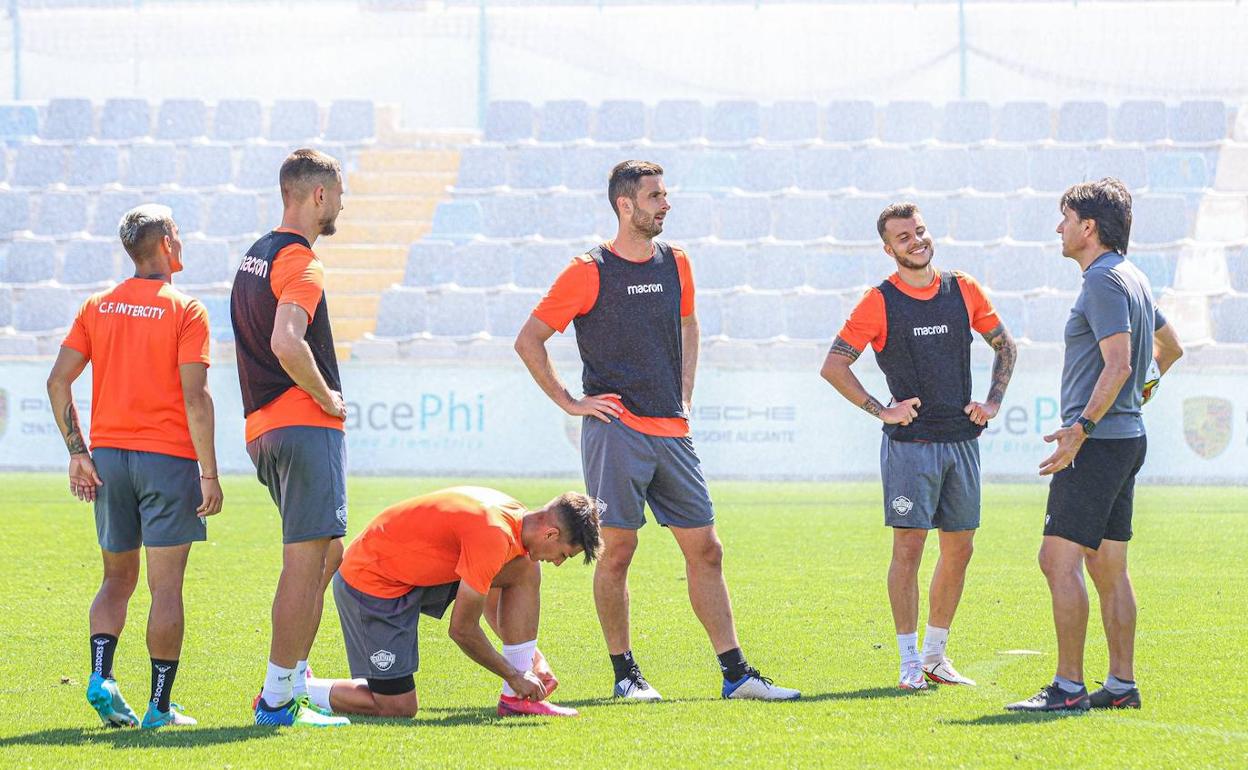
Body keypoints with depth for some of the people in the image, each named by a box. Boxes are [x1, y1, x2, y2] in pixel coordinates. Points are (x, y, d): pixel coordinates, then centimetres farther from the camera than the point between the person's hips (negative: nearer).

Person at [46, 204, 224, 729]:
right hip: (167, 457, -5)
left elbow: (58, 381, 3)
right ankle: (160, 706, 2)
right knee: (165, 587, 1)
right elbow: (195, 396, -14)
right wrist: (209, 473, -10)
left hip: (108, 455, 5)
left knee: (117, 578, 16)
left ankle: (100, 677, -3)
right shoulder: (185, 310, -8)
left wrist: (78, 453, 7)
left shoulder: (99, 306, 7)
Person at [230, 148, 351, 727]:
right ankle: (279, 698, -8)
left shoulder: (255, 256, 18)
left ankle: (291, 678, 18)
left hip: (265, 429, 10)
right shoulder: (299, 261, -13)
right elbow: (286, 343, -28)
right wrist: (326, 396, -14)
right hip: (304, 424, -10)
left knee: (328, 555, 18)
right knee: (307, 562, -8)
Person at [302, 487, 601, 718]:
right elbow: (462, 629, -20)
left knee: (526, 570, -3)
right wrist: (514, 676, -9)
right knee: (399, 708, -11)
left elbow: (492, 604, 18)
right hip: (369, 582, -9)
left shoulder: (513, 515, 1)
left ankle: (516, 699, -1)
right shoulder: (494, 537, -28)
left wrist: (533, 656, 12)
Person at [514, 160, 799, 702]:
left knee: (704, 549, 3)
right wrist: (569, 403, -4)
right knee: (618, 547, -4)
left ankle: (735, 673, 5)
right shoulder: (589, 271, -5)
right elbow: (528, 341, -1)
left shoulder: (675, 264, 12)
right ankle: (625, 672, 6)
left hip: (672, 432, 6)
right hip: (616, 429, -6)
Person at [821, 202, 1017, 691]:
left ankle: (935, 655, 18)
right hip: (910, 443, -4)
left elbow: (1005, 345, 21)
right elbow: (834, 366, -4)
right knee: (909, 546, -7)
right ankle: (910, 662, -1)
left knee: (959, 548, 6)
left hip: (962, 439, 5)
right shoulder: (880, 302, -4)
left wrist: (993, 402, 10)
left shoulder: (963, 290, 8)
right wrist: (881, 411, -8)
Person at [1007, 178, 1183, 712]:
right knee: (1107, 567, 11)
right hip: (1127, 437, 10)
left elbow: (1118, 364, -23)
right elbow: (1171, 346, 31)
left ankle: (1068, 687, -13)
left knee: (1059, 558, -11)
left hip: (1098, 442, -10)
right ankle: (1122, 684, 12)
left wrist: (1081, 428, -27)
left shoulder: (1105, 282, -14)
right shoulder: (1133, 279, 16)